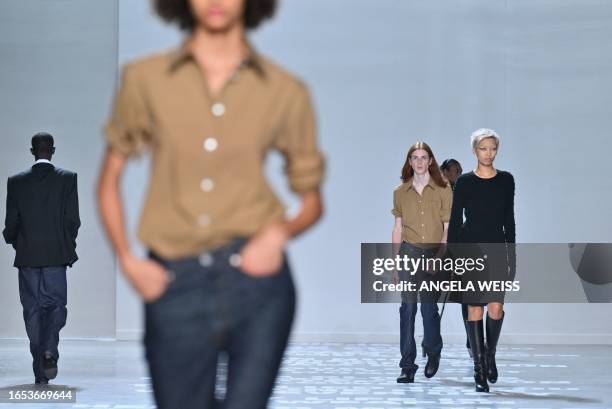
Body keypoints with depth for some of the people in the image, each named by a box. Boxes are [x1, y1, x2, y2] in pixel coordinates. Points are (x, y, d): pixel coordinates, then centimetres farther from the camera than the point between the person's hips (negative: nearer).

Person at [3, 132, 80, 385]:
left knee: (33, 310, 7)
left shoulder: (16, 181, -1)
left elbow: (11, 223, 0)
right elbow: (73, 220, -5)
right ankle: (49, 351, -17)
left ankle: (40, 372, 8)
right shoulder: (68, 179, -4)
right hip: (56, 255, -1)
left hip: (27, 257, 1)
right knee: (56, 306, 9)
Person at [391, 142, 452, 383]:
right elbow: (397, 229, 13)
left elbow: (448, 227, 0)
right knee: (407, 307, -6)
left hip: (435, 253, -1)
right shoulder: (400, 192, 9)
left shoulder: (443, 191, 2)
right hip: (409, 252, 2)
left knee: (429, 307, -3)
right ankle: (407, 366, -2)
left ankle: (433, 352, 27)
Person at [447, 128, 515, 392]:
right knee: (475, 308, -2)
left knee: (496, 307, -9)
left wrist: (512, 254, 5)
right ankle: (479, 368, 6)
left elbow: (509, 220, 10)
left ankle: (490, 354, 18)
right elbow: (455, 221, 1)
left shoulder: (506, 180, 7)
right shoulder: (464, 182, 0)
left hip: (497, 249, 2)